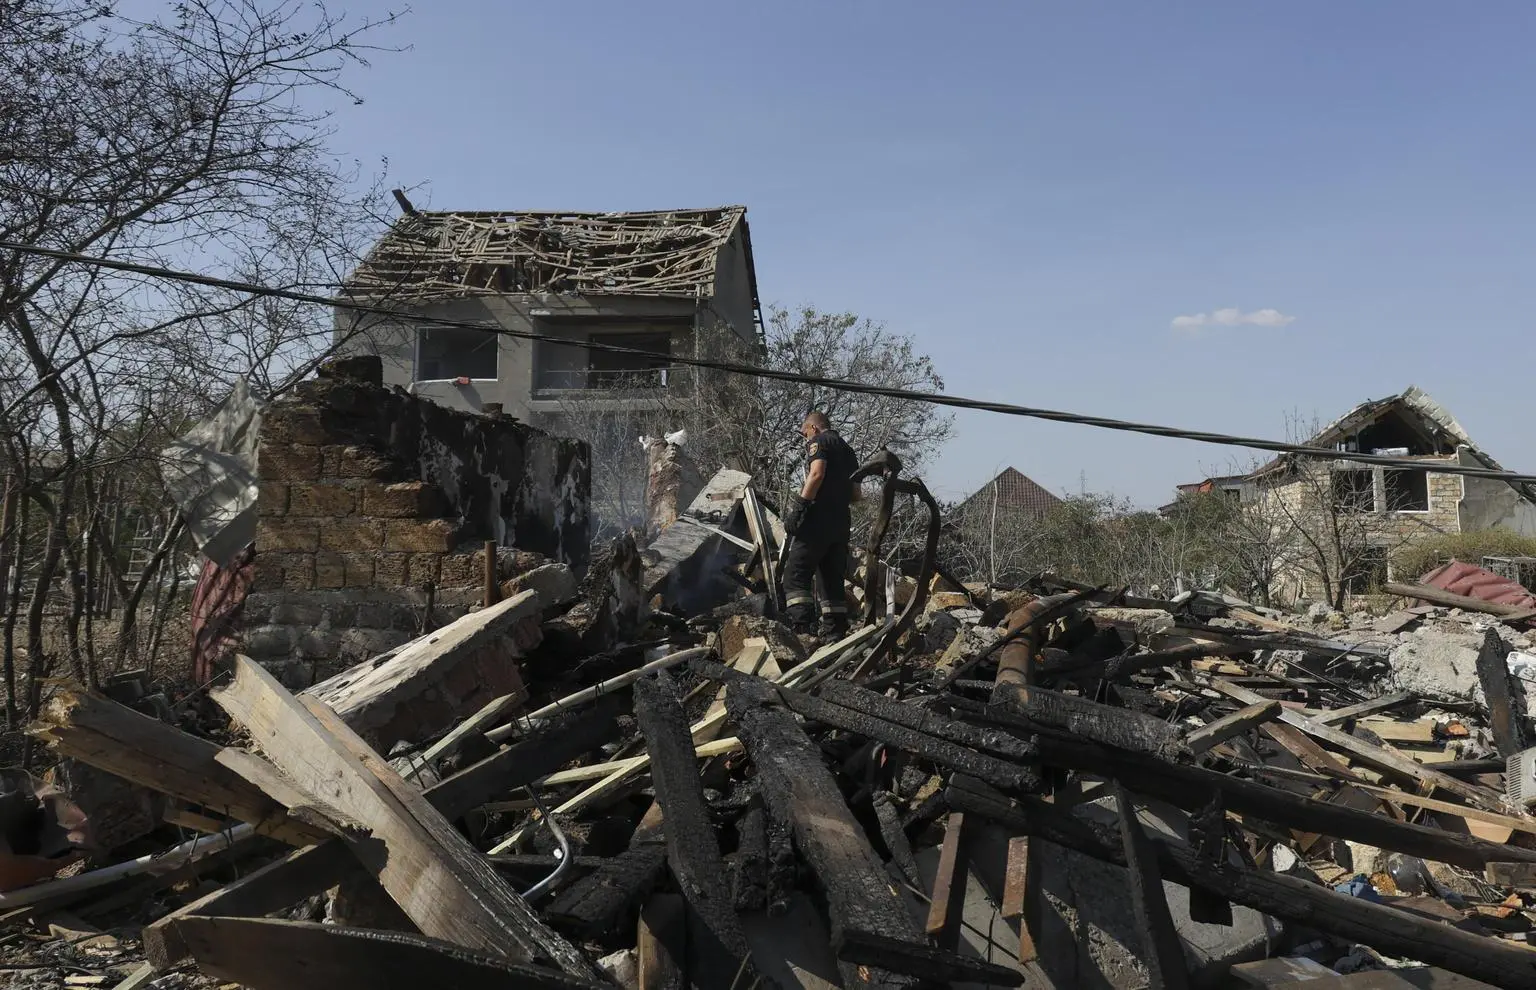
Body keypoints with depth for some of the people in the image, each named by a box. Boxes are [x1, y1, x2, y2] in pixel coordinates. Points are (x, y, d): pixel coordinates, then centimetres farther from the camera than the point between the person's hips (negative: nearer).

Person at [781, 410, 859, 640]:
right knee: (833, 577, 11)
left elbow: (817, 473, -17)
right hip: (842, 522, 8)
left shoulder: (819, 441, 1)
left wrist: (798, 507, -19)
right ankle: (835, 630, 7)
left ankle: (802, 625, -24)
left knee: (796, 573, -10)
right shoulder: (847, 449, 26)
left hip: (819, 519, -8)